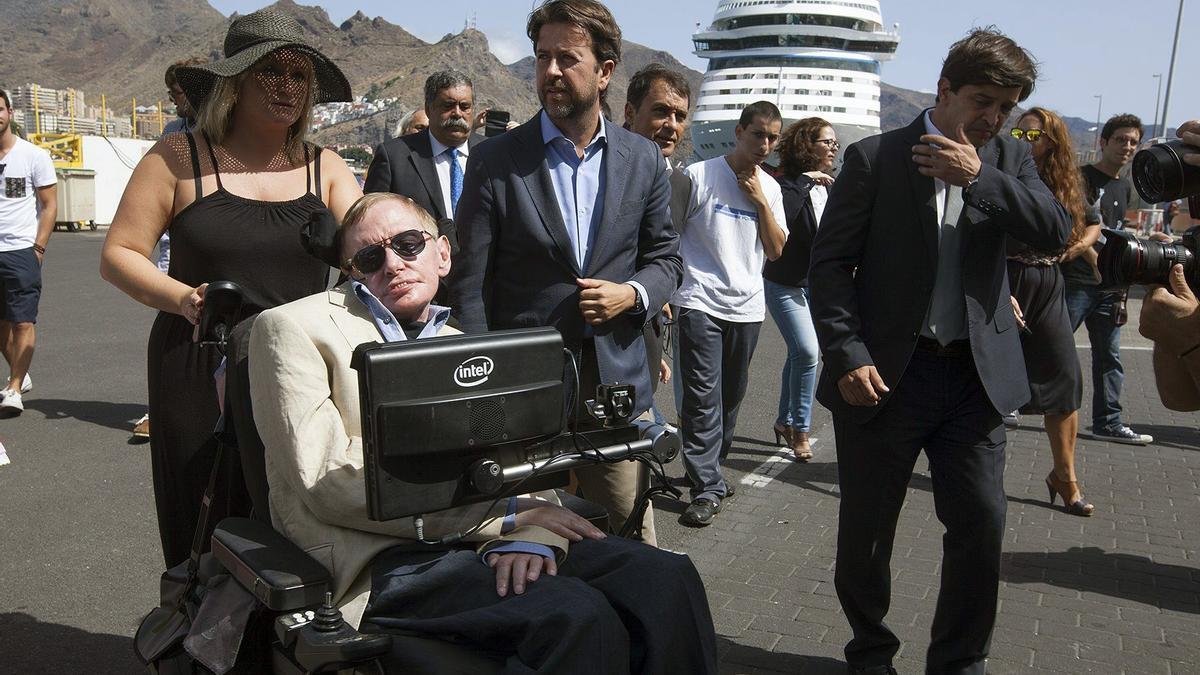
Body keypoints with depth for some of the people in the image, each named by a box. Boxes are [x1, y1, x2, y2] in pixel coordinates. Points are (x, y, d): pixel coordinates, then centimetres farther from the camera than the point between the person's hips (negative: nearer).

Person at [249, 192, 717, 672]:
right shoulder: (292, 329, 4)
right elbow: (328, 482, -9)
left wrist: (526, 533, -15)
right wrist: (507, 511, -11)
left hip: (485, 540, 6)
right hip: (382, 559, -5)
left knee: (667, 578, -17)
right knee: (575, 616, -30)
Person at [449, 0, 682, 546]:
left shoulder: (644, 160, 5)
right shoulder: (494, 161, -4)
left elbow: (665, 256, 15)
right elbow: (469, 286, -3)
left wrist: (632, 294, -8)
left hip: (616, 382, 2)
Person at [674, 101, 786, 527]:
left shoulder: (770, 188, 11)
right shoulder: (700, 176, -4)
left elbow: (775, 251, 6)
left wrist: (760, 201, -4)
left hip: (747, 308, 5)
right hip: (700, 304, -5)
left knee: (731, 396, 13)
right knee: (703, 396, -8)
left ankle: (707, 470, 29)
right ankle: (708, 488, -3)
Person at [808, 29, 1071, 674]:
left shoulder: (1010, 159, 9)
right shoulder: (874, 158, -3)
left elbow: (1056, 231, -5)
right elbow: (829, 264, -5)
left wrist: (980, 177, -16)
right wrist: (847, 355, -15)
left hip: (976, 375, 3)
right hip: (884, 373, -3)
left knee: (982, 524, 3)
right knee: (865, 530, 8)